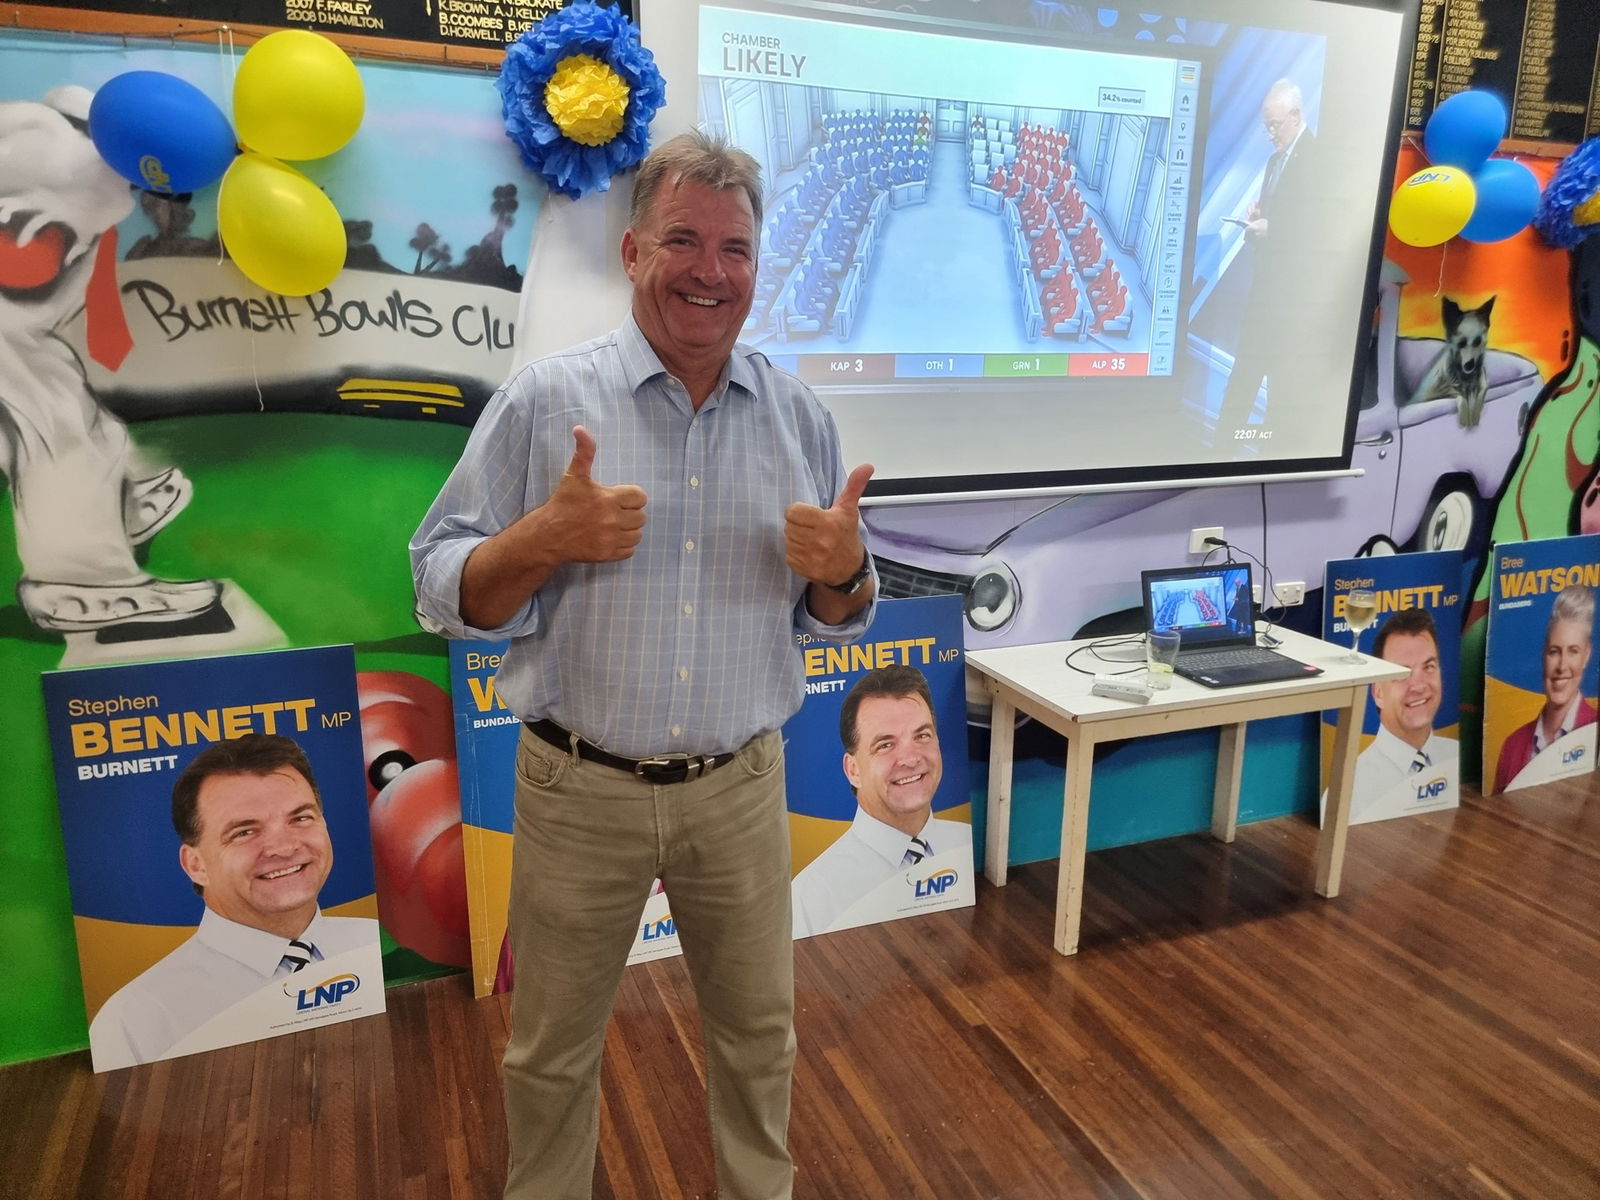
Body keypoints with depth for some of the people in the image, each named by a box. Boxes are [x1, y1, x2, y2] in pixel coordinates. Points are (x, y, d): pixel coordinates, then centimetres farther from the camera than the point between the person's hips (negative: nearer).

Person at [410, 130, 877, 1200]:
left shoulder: (800, 417, 1)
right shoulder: (546, 400, -7)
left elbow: (838, 619, 7)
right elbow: (447, 596, -5)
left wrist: (843, 568, -16)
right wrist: (547, 538, -25)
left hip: (741, 789, 2)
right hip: (580, 790, -2)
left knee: (759, 1035, 20)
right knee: (554, 1051, 17)